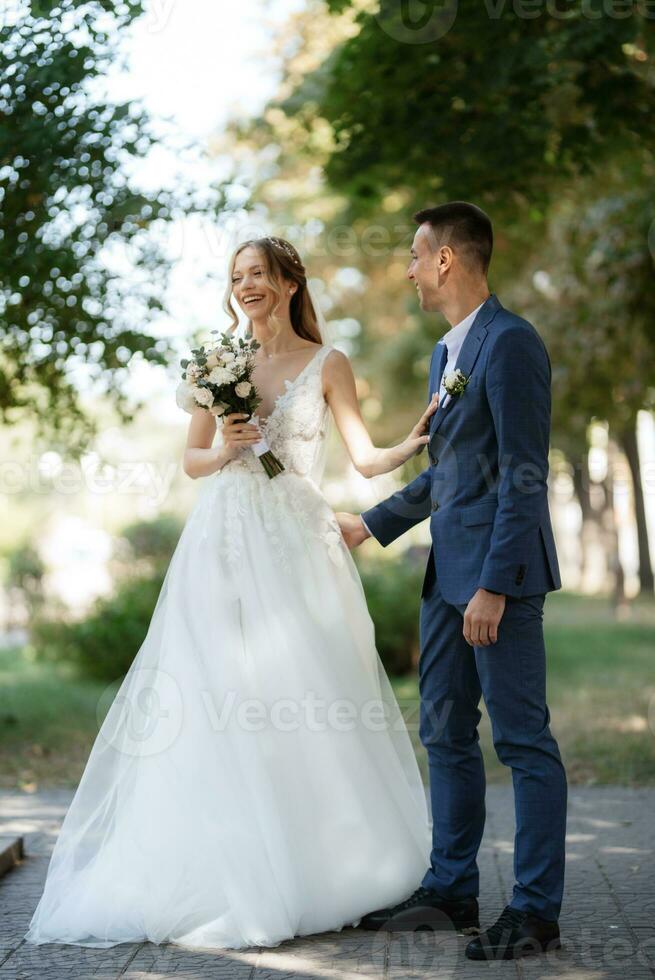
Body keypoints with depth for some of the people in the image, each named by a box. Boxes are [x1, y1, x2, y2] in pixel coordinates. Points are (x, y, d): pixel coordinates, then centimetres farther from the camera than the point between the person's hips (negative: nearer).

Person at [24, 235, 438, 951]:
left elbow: (366, 458, -1)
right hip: (223, 542, 2)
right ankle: (227, 879, 2)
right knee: (218, 702, -5)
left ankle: (309, 873, 6)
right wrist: (223, 451, -6)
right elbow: (190, 460, 14)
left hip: (295, 543, -2)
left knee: (305, 702, -6)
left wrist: (414, 444, -19)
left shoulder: (326, 365, 6)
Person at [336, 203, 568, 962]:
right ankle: (450, 888, 25)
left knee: (523, 739, -3)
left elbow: (523, 476, -17)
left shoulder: (510, 343, -12)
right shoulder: (446, 352, 18)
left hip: (498, 572, -10)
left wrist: (493, 586, -21)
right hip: (448, 572, 10)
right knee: (445, 734, 14)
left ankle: (536, 910, 5)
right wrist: (372, 524, 28)